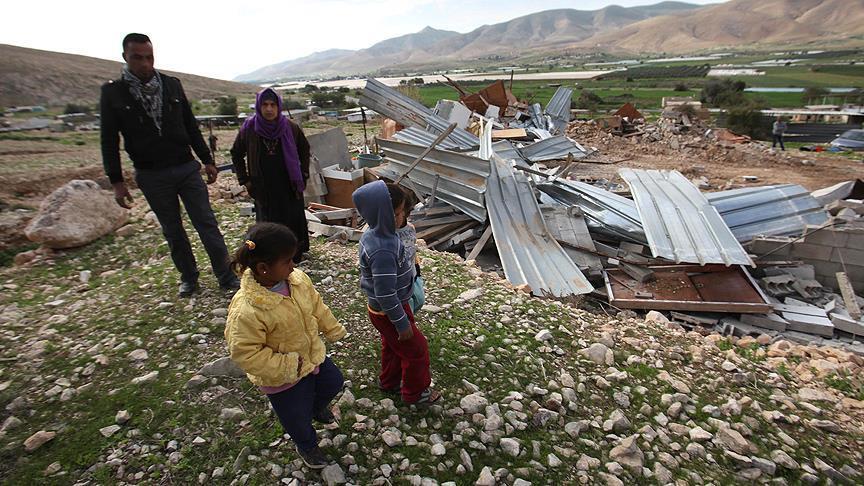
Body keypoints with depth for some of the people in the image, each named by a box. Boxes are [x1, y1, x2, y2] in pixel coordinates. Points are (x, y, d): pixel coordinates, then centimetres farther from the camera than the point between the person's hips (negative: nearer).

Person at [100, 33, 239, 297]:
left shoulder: (172, 84, 3)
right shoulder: (113, 92, -2)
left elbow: (191, 126, 9)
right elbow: (109, 141, 0)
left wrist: (207, 160, 7)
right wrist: (117, 181, -4)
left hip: (187, 168, 1)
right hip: (152, 176, -1)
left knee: (207, 223, -1)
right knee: (173, 231, 10)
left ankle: (226, 276, 7)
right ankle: (189, 277, 25)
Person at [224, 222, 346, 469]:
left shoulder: (297, 278, -17)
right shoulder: (246, 310, -37)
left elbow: (317, 305, 0)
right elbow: (244, 353, -30)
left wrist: (334, 331, 8)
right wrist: (287, 366, -28)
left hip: (313, 354, 6)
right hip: (283, 378, -5)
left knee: (334, 383, 27)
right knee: (297, 417, 19)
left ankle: (317, 407, 61)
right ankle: (307, 445, 53)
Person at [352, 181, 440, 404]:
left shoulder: (373, 234, -6)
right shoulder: (382, 251, -36)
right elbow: (386, 295, -31)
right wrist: (402, 324, -20)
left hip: (380, 309, 9)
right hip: (388, 313, -9)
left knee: (392, 347, 28)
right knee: (416, 350, 12)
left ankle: (389, 382, 51)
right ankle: (415, 392, 35)